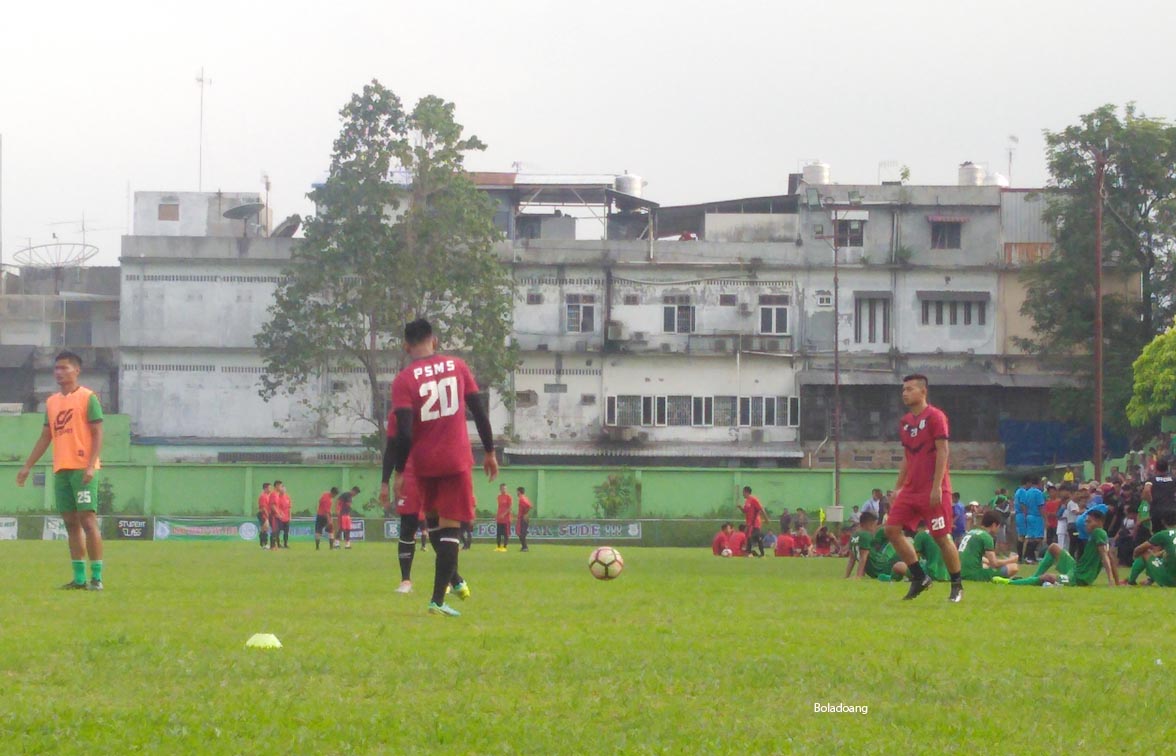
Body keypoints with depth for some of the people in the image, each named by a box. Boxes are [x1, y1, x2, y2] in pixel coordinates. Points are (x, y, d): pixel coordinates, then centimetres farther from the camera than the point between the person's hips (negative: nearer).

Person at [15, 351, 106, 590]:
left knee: (87, 519, -10)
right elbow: (45, 437, 21)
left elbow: (97, 434, -8)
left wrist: (91, 466, -18)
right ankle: (79, 578, 8)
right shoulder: (52, 402, 16)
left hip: (82, 469, -7)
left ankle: (96, 577, -9)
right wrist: (27, 466, 17)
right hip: (61, 469, 7)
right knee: (71, 523, 6)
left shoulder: (88, 398, -3)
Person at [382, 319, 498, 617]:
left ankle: (453, 578, 29)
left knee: (434, 520, 25)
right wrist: (490, 452, 12)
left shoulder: (404, 380, -7)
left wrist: (397, 473, -7)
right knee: (450, 526, -1)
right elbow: (479, 411, 3)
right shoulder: (457, 366, 1)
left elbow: (403, 432, -13)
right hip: (457, 459, 0)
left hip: (424, 462, 0)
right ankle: (437, 600, -9)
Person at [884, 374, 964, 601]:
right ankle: (919, 578, 5)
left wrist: (936, 487, -19)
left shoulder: (935, 417, -8)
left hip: (933, 489, -8)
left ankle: (957, 586, 8)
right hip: (910, 489, 8)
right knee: (892, 529, -3)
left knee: (941, 536, -5)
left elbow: (942, 452, -14)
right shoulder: (906, 421, 15)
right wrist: (898, 487, 17)